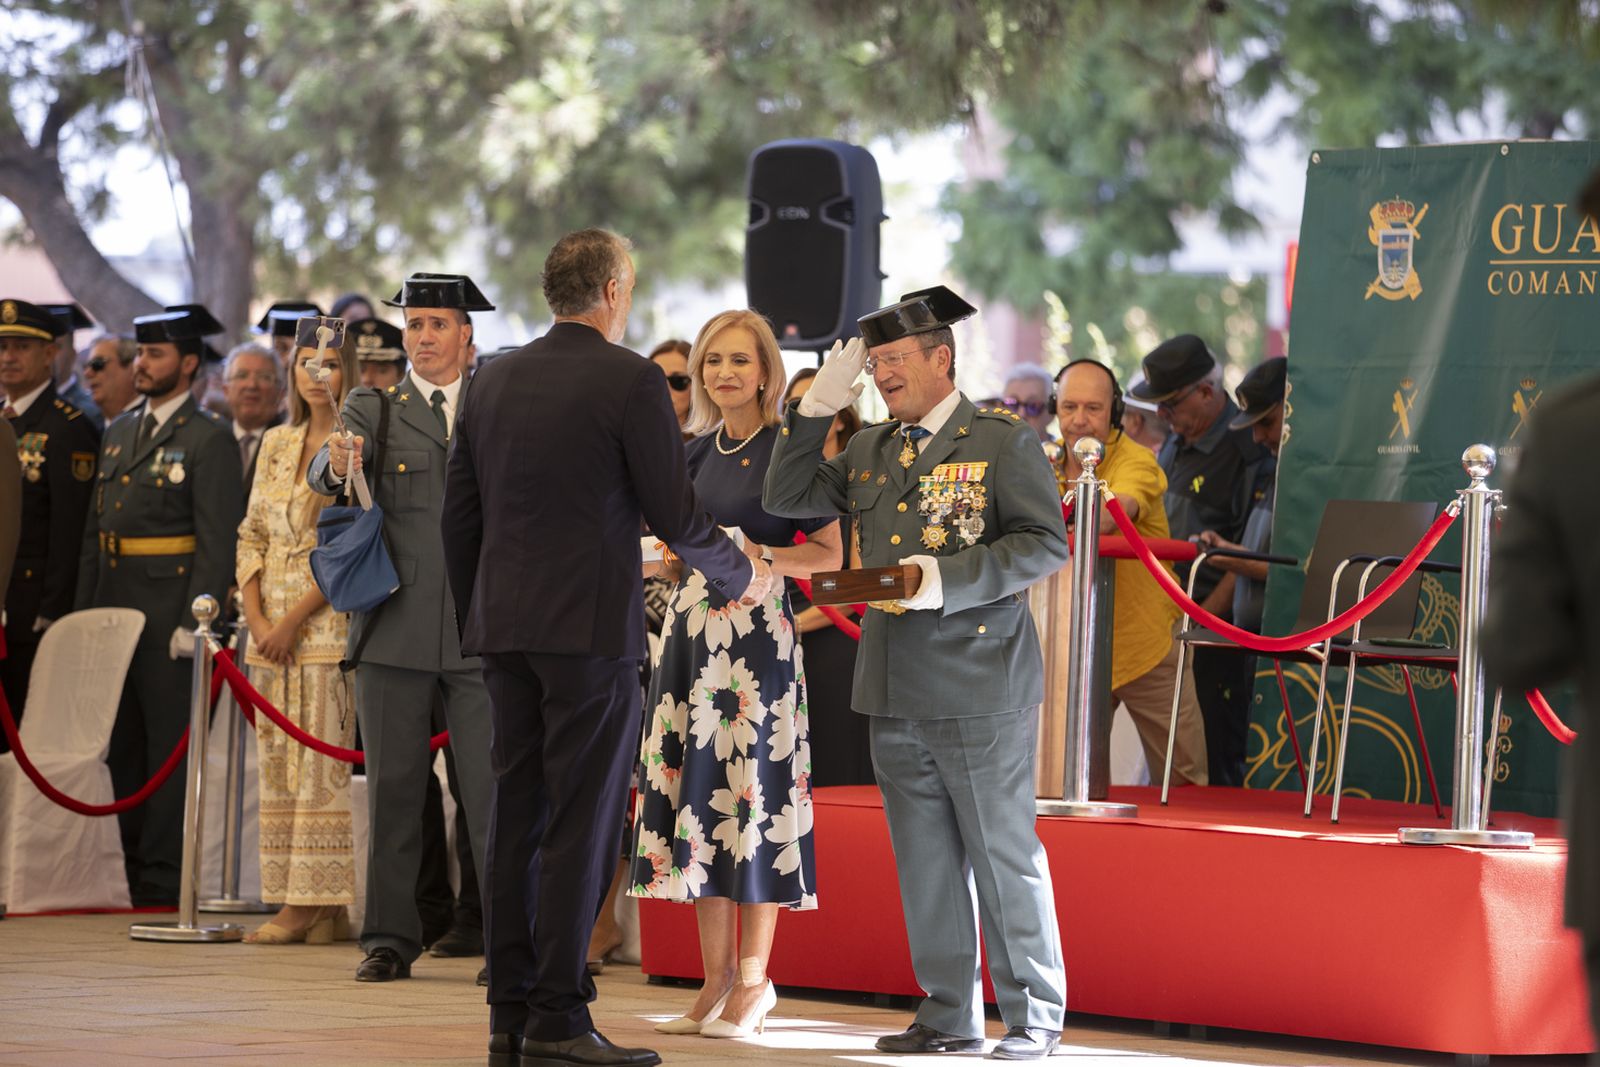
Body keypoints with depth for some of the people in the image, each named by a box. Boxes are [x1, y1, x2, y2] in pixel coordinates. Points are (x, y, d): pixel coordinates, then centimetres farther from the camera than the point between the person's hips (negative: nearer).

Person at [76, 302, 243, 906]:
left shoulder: (208, 440, -6)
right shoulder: (118, 433, 16)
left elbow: (219, 540, -12)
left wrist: (194, 623, -18)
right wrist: (85, 611, 12)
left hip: (169, 614, -8)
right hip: (113, 608, 8)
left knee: (169, 747, -4)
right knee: (122, 746, 11)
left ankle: (163, 882, -2)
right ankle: (134, 876, 18)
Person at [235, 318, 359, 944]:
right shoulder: (277, 444, 15)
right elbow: (252, 534, 14)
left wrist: (295, 620, -14)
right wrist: (256, 616, 0)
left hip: (329, 620, -6)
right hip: (271, 626, 7)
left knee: (319, 766, -8)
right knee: (276, 766, 4)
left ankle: (318, 904, -7)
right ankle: (294, 904, 6)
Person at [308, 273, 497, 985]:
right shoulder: (372, 411, 8)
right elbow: (323, 473, -11)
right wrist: (337, 462, -34)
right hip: (397, 627, 0)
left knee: (492, 787, -5)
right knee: (392, 788, 2)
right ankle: (390, 939, 9)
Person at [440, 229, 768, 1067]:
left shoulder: (492, 382, 11)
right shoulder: (630, 381, -8)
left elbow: (459, 516, 14)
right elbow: (675, 514, -8)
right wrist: (740, 575, 9)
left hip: (504, 627, 6)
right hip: (591, 628, -6)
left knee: (517, 818, 9)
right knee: (580, 823, -4)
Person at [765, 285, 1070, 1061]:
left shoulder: (1003, 441, -4)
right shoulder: (870, 451, 15)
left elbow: (1045, 545, -10)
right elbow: (785, 498, 16)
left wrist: (945, 580, -20)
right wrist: (818, 406, 6)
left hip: (979, 686, -6)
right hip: (894, 691, 6)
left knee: (1004, 854, -1)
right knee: (925, 861, 9)